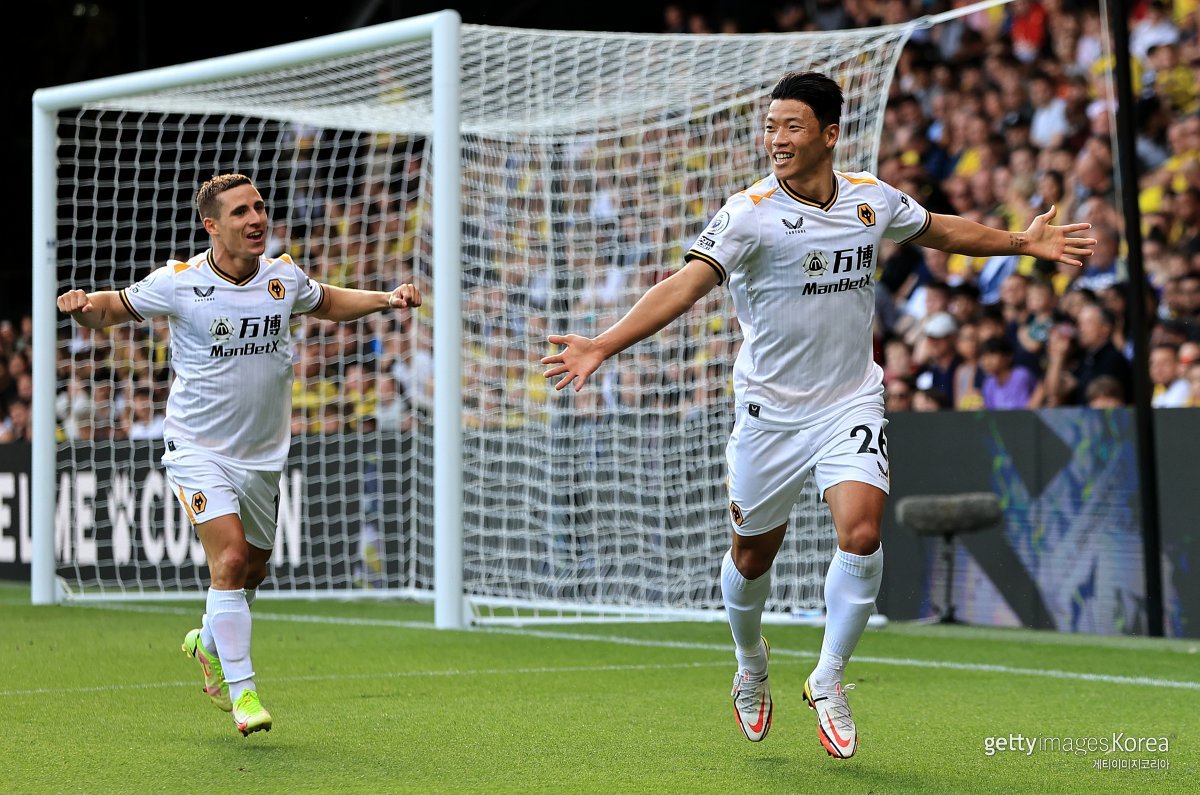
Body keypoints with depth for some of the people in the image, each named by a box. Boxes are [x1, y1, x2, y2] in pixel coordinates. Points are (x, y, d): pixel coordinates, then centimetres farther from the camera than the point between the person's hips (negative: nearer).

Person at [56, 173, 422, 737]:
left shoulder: (284, 277, -1)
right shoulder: (178, 283, -13)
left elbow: (326, 303, 20)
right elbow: (114, 307, 2)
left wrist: (387, 299, 6)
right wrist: (82, 306, -21)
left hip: (263, 454, 5)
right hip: (198, 450, -5)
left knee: (252, 569, 15)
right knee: (230, 559, -19)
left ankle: (208, 644, 45)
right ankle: (241, 690, -11)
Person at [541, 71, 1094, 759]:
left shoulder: (872, 198, -1)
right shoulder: (750, 213, -15)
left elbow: (940, 229, 20)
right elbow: (686, 284, -25)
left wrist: (1023, 242, 24)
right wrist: (603, 345, -37)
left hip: (851, 404, 2)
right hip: (770, 411, -2)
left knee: (862, 533, -18)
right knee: (753, 554, 9)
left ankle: (828, 680, 2)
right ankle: (751, 664, 41)